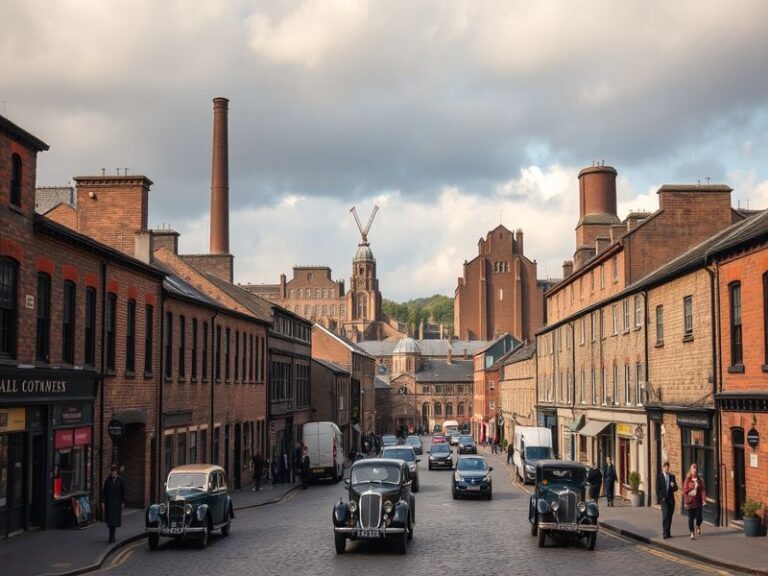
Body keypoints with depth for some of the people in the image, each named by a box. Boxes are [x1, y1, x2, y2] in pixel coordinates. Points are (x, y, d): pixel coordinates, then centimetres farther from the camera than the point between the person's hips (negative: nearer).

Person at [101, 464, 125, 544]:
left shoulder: (120, 479, -2)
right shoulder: (108, 479, 2)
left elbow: (123, 491, 1)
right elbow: (104, 490, 1)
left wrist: (123, 502, -2)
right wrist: (103, 501, -4)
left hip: (117, 502, -2)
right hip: (109, 501, 2)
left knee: (114, 519, -9)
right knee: (110, 518, 8)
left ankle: (111, 537, -9)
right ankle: (112, 536, 25)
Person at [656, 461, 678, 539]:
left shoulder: (672, 476, 12)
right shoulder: (659, 477, 1)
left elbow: (675, 488, 11)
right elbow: (657, 489, -1)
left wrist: (673, 486, -12)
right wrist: (659, 499, -9)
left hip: (671, 499, 4)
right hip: (663, 500, -4)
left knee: (669, 517, 6)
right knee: (665, 516, -13)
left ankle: (668, 533, 14)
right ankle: (665, 533, -12)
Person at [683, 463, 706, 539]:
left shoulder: (700, 480, 1)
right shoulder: (688, 480, 0)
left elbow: (703, 490, -3)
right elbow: (685, 490, 1)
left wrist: (703, 499, -15)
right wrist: (685, 501, -2)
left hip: (698, 501, 0)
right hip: (690, 501, 0)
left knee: (698, 517, -1)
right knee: (691, 518, 1)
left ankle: (698, 527, 33)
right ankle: (692, 533, 10)